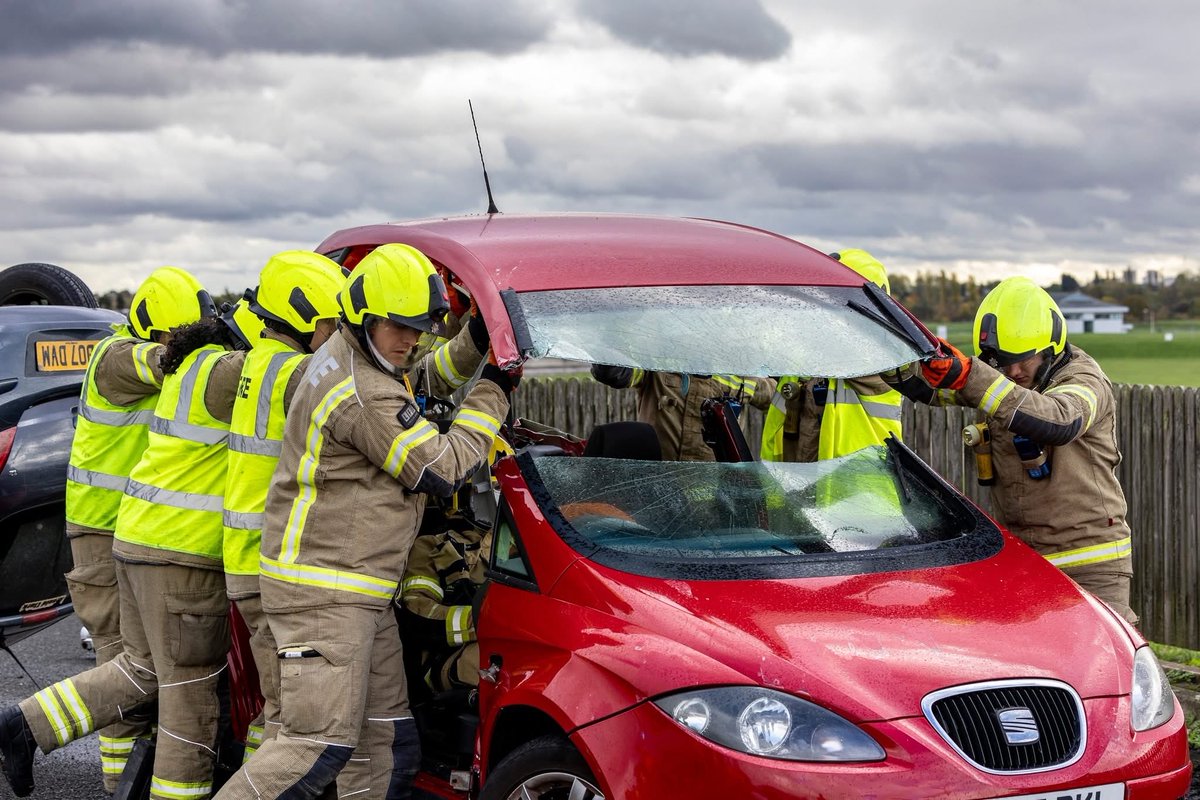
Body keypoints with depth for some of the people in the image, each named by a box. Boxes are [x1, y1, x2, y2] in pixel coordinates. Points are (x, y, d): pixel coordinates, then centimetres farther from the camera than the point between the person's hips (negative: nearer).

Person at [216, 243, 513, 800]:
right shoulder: (365, 396, -21)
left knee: (393, 740, 13)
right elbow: (443, 470, -15)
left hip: (361, 592, 11)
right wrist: (492, 392, -8)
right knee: (321, 744, -12)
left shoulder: (344, 357, 11)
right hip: (324, 591, -11)